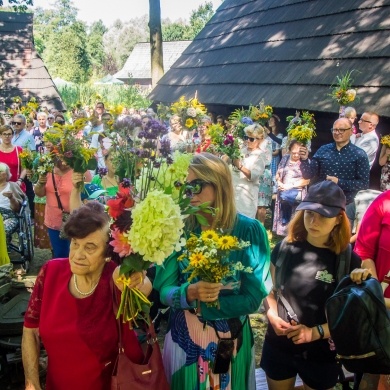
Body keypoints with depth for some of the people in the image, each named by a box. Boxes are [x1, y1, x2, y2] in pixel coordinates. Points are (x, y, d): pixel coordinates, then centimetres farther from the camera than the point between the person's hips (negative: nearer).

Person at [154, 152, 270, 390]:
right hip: (183, 335, 2)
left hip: (230, 338, -2)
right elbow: (164, 290, -8)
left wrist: (199, 304, -19)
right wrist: (189, 293, -28)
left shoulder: (249, 230, -13)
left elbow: (253, 299, -15)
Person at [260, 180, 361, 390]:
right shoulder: (284, 249, -6)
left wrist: (315, 332, -21)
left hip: (321, 355, -2)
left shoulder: (349, 261, -12)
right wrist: (272, 316, -14)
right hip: (278, 347, 2)